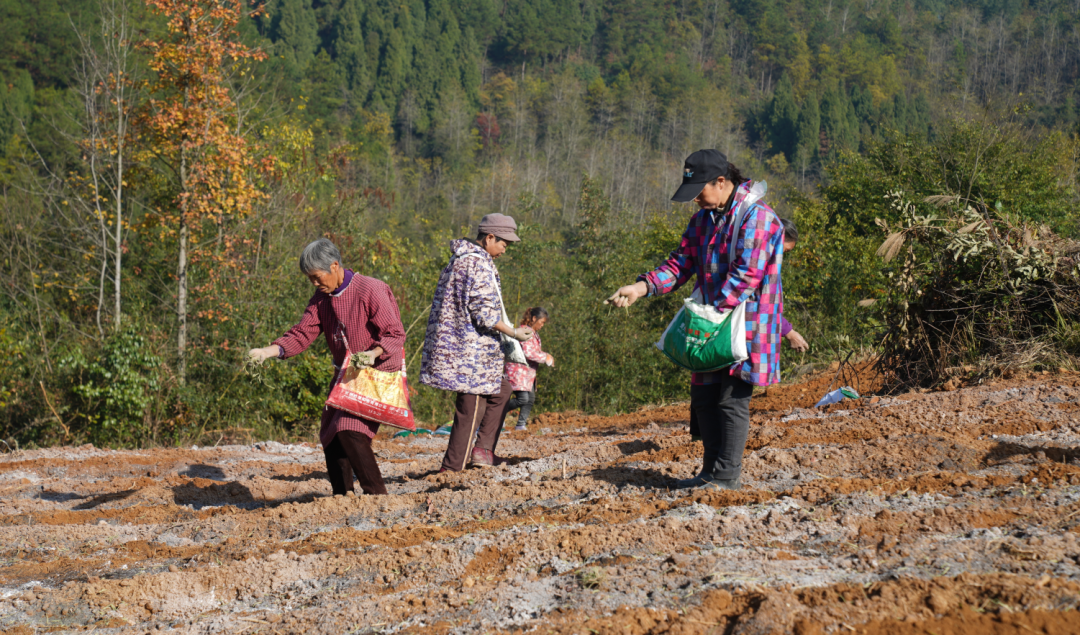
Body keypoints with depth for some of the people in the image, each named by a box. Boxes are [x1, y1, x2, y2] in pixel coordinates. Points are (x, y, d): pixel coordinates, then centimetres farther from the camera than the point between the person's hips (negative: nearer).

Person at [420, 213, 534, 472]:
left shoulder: (459, 259, 15)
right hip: (471, 350, -10)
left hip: (451, 343, 10)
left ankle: (483, 449, 12)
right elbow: (484, 312, -21)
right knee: (471, 410, -4)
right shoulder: (479, 263, -16)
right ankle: (451, 468, -1)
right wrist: (514, 333, -13)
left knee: (501, 390, 20)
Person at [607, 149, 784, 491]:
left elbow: (746, 276, -21)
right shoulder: (704, 218, 14)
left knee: (732, 399, -7)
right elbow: (682, 262, 10)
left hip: (745, 326, -8)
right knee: (704, 397, 10)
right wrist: (643, 286, -6)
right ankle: (711, 472, 20)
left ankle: (726, 477, 0)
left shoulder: (757, 218, -14)